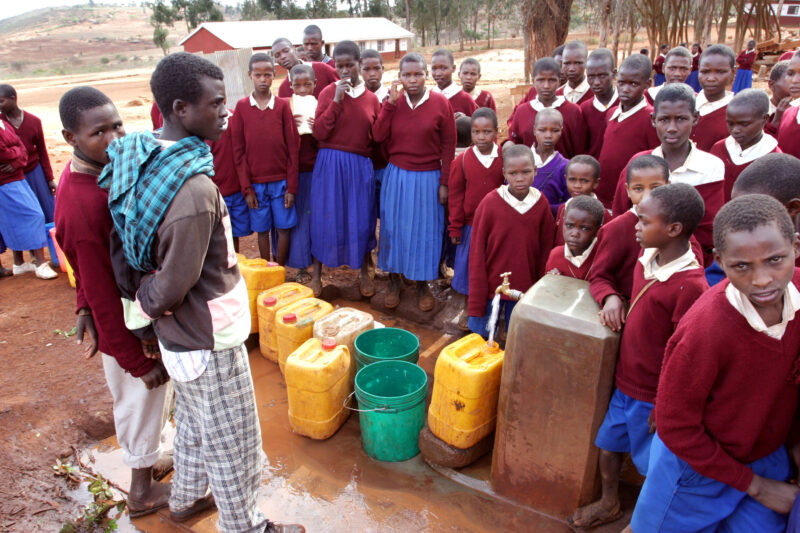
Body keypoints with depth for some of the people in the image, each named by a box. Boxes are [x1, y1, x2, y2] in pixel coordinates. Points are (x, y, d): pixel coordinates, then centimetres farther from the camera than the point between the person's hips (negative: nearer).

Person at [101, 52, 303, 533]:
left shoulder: (143, 157, -4)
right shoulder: (196, 191, -33)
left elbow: (125, 245, 2)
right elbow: (171, 288, -25)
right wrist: (143, 307, -6)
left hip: (178, 336, 9)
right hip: (209, 344, -9)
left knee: (193, 421, 31)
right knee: (232, 445, 14)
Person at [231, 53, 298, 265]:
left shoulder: (282, 105, -1)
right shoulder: (241, 106, 0)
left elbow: (293, 147, -1)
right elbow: (238, 151, 1)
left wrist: (291, 187, -5)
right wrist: (246, 188, -4)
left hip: (281, 181, 0)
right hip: (255, 183, 0)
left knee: (284, 228, 4)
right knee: (262, 230, 8)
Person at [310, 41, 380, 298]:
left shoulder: (371, 98, 6)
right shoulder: (328, 93, 0)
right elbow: (319, 133, -11)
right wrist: (336, 100, -15)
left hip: (361, 166, 2)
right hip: (330, 164, -2)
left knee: (361, 218, 8)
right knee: (325, 217, 4)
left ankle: (364, 272, 28)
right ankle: (316, 274, 21)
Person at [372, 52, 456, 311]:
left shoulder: (440, 103, -6)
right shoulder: (393, 101, 1)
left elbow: (448, 146, -4)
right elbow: (378, 135, -9)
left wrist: (444, 182, -6)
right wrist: (391, 102, -15)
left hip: (428, 178, -2)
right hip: (396, 176, 2)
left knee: (425, 230, 8)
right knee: (394, 227, 10)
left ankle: (423, 284, 26)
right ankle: (394, 281, 28)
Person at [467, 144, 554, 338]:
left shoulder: (541, 203, -4)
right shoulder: (490, 203, -12)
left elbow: (546, 250, 5)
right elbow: (477, 253, -8)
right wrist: (476, 300, -7)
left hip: (526, 289, 2)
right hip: (491, 285, -2)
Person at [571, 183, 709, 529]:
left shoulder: (690, 286, -27)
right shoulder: (647, 257, -4)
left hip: (654, 395, -7)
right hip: (625, 381, 7)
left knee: (651, 462, 14)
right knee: (608, 444, 22)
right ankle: (609, 504, 47)